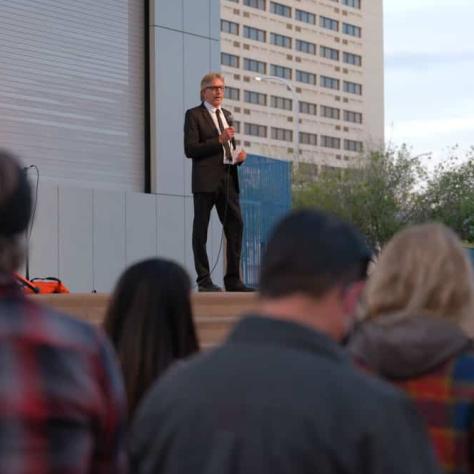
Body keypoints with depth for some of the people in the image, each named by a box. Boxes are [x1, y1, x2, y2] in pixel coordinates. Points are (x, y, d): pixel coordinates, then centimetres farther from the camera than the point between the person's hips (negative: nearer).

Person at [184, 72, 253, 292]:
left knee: (235, 226, 1)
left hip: (228, 179, 6)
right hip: (205, 181, -6)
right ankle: (204, 281, 3)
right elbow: (190, 149, -9)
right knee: (201, 230, 0)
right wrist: (219, 140, -16)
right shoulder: (194, 115, 0)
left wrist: (239, 156, 6)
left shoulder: (226, 115, 21)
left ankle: (233, 280, 5)